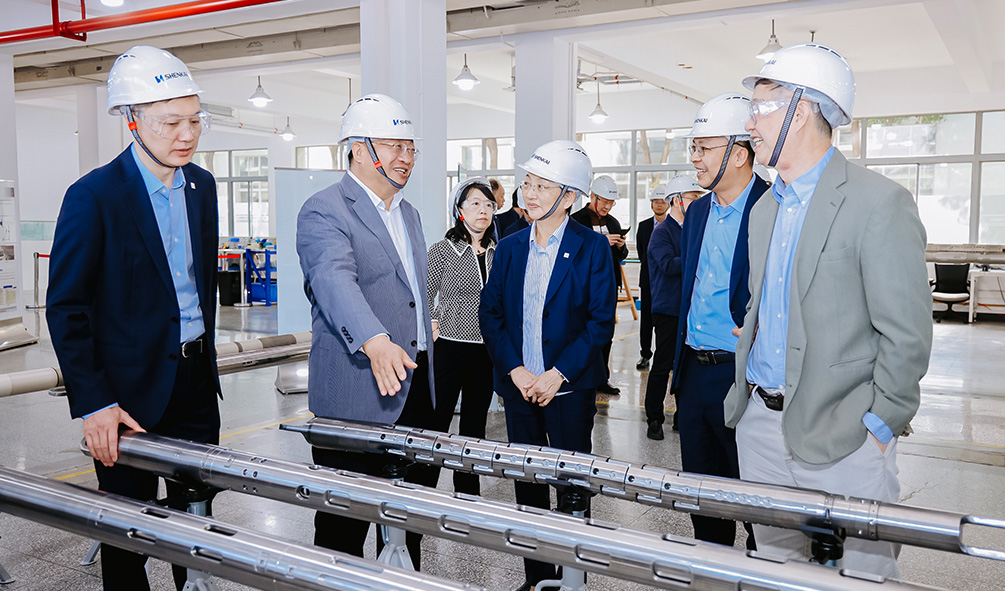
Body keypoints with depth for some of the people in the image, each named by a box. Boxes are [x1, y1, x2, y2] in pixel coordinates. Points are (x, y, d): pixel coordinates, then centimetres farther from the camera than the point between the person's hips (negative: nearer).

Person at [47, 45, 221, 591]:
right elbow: (65, 307, -13)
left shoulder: (202, 186, 5)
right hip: (130, 386, -5)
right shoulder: (93, 196, -14)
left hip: (196, 376, 6)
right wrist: (92, 406, -17)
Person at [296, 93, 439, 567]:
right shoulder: (323, 212, -12)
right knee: (345, 522, 4)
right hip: (357, 395, -8)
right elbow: (335, 280, -30)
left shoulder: (408, 214, 16)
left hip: (416, 386, 8)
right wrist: (375, 342, -47)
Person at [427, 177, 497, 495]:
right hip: (449, 347, -5)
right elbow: (423, 300, -2)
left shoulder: (497, 251, 8)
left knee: (475, 423, 13)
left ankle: (468, 490, 27)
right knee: (436, 423, 0)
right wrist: (431, 330, -11)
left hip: (487, 351, 5)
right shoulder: (442, 250, -6)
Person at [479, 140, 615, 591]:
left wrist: (557, 375, -14)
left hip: (570, 388, -4)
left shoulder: (592, 247, -5)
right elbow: (489, 313, 5)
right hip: (518, 385, 4)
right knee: (527, 485, 12)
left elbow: (601, 321, -8)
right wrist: (515, 371, -7)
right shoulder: (508, 248, 7)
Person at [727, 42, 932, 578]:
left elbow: (907, 335, -14)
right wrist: (745, 395, 13)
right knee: (775, 568, 18)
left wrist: (878, 426, -13)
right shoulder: (765, 209, 12)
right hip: (760, 422, 7)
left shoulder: (880, 203, -13)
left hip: (841, 436, -7)